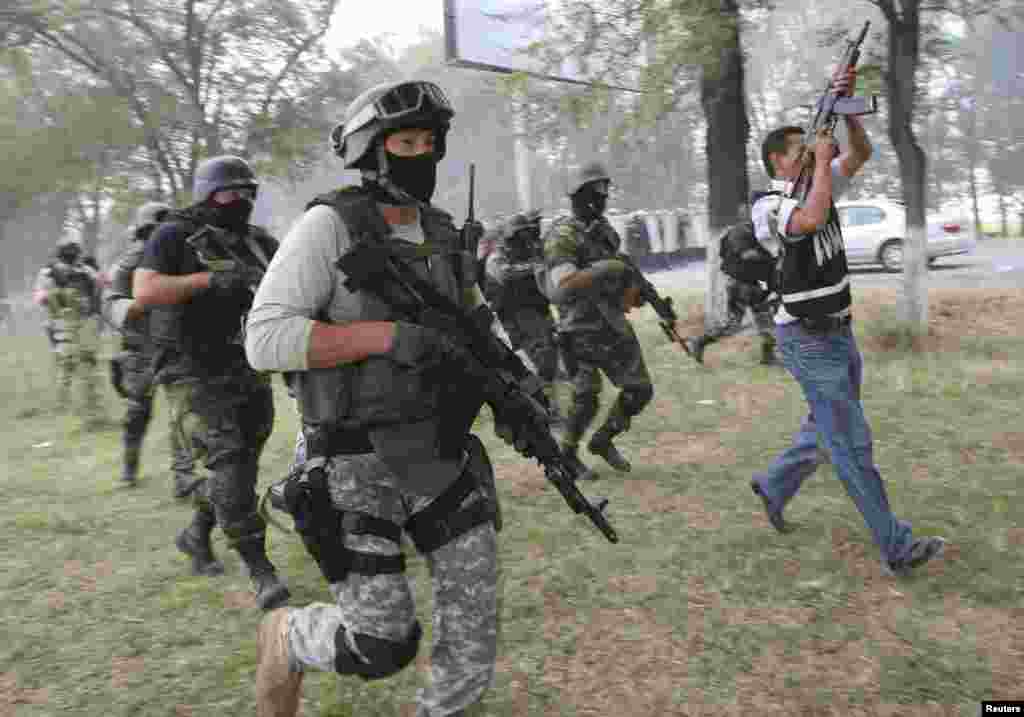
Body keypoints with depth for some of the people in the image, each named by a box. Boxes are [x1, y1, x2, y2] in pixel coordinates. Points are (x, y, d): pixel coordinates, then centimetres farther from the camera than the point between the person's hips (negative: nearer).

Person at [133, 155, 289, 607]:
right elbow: (144, 292, -16)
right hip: (195, 375, -6)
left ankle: (195, 535, 39)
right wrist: (210, 279, -22)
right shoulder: (174, 236, -3)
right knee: (228, 464, -14)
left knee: (242, 466, 13)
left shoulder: (260, 243, 10)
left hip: (248, 371, 6)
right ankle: (260, 570, -7)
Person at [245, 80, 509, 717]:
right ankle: (286, 639, 28)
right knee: (381, 645, -3)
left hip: (441, 452, 6)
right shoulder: (330, 225, -10)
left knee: (475, 613, 5)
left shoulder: (442, 234, 9)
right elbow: (266, 339, -18)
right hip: (358, 461, -6)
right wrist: (386, 335, -26)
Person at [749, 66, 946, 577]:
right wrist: (822, 157, -21)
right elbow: (812, 220, -35)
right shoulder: (769, 207, -16)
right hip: (809, 342, -9)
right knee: (852, 443, -5)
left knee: (826, 430, 19)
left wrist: (844, 106, -6)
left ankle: (774, 485, 38)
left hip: (838, 333, 9)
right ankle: (896, 548, 3)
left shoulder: (814, 188, 9)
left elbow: (861, 153, 9)